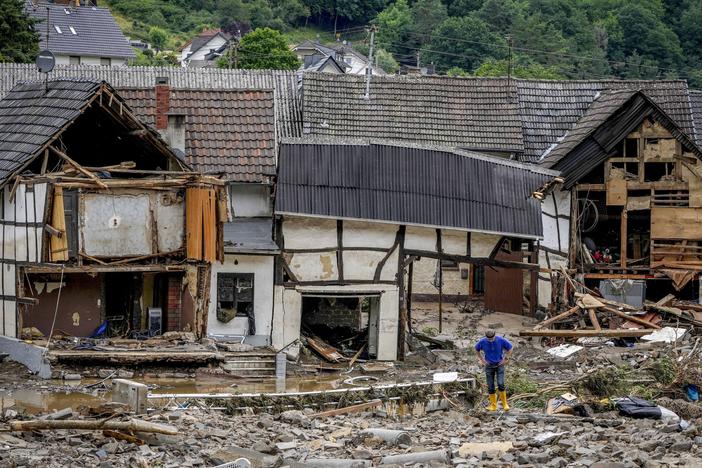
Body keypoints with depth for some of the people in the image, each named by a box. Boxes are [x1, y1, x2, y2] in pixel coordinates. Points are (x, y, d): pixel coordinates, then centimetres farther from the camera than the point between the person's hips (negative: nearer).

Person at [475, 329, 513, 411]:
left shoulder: (501, 340, -16)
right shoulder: (482, 342, -13)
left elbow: (510, 348, 0)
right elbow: (477, 349, 9)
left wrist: (505, 359, -2)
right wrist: (482, 360, 4)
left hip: (499, 365, -2)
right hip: (489, 366, 2)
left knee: (501, 384, -15)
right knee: (490, 387, 2)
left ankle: (504, 404, 0)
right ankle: (493, 406, 13)